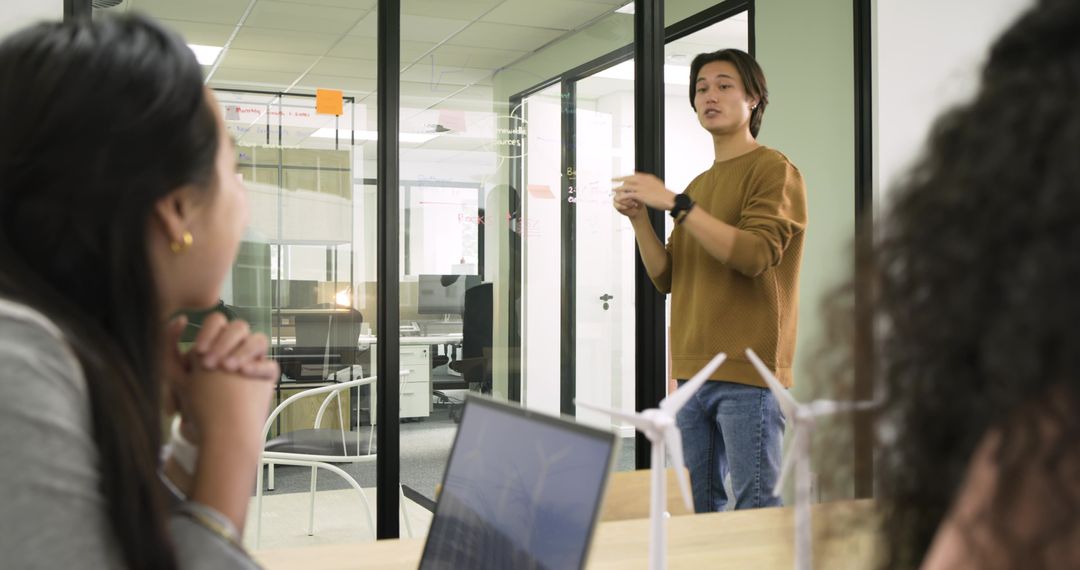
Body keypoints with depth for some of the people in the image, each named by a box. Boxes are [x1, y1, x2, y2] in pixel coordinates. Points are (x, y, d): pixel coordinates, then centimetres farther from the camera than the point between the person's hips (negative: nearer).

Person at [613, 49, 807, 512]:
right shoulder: (698, 186, 19)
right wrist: (639, 219, 0)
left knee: (756, 509, -5)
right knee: (698, 508, 11)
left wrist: (674, 203, -19)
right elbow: (667, 279, 15)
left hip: (748, 373, -7)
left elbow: (755, 255, -19)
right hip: (692, 371, 7)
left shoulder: (773, 170, -3)